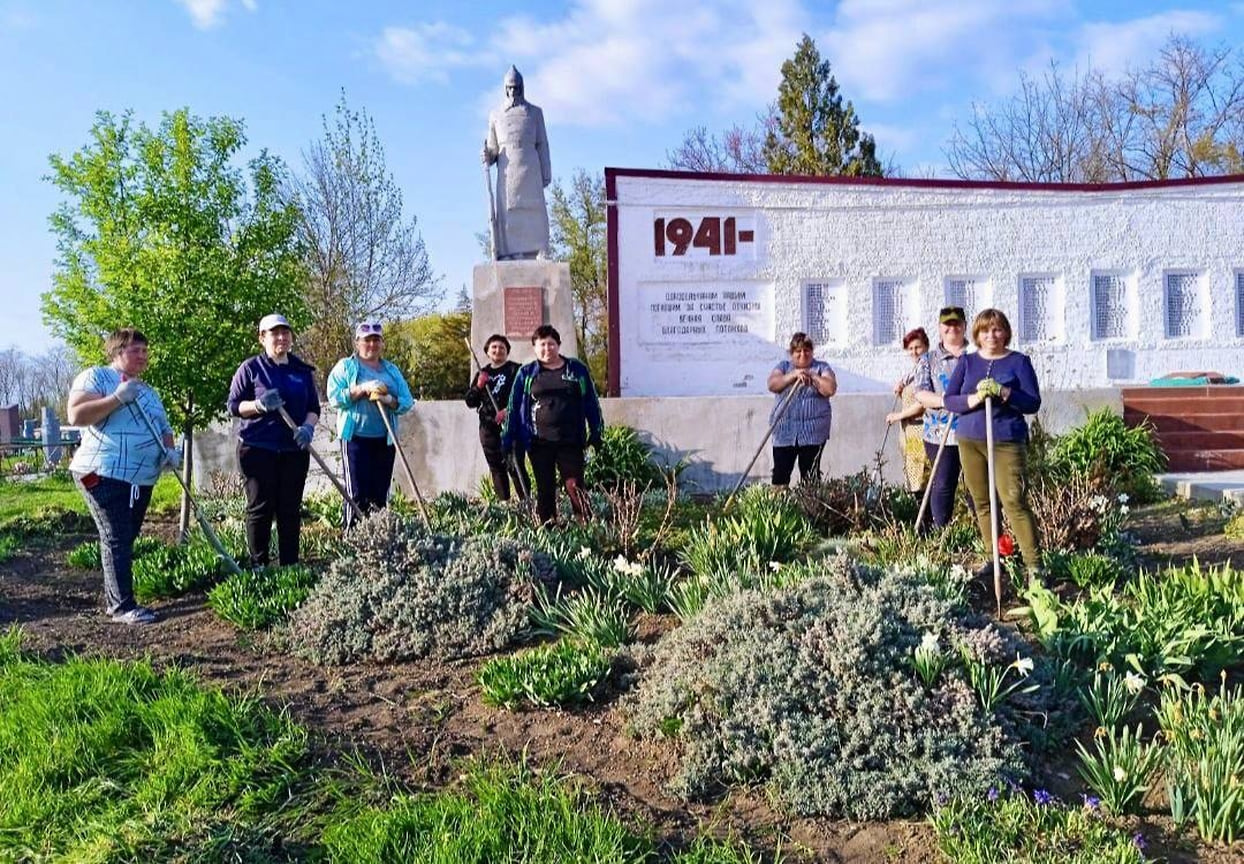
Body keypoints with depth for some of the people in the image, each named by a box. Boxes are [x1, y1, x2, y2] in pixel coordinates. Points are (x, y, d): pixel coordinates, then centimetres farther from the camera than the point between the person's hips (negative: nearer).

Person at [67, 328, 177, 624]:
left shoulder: (148, 392, 20)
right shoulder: (95, 376, -2)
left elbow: (164, 428, 22)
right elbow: (76, 414, -15)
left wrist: (170, 451, 1)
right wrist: (118, 397, -21)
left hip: (142, 479, 8)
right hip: (103, 474, -8)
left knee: (126, 540, 12)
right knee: (117, 540, -9)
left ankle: (113, 599, 22)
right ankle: (123, 606, -5)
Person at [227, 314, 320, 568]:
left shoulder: (303, 370, 10)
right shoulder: (250, 368, 1)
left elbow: (314, 408, 11)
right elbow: (233, 406, -1)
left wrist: (308, 426, -10)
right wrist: (259, 405, -20)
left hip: (294, 449, 3)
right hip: (258, 449, -3)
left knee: (291, 509, 6)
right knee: (260, 507, 0)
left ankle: (290, 563, 13)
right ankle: (258, 564, 9)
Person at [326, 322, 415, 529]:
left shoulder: (392, 370, 16)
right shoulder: (345, 366, 5)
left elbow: (407, 401, 6)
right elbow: (334, 396, -8)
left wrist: (389, 400, -14)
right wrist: (363, 389, -17)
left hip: (385, 439, 4)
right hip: (356, 437, -4)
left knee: (380, 494, 5)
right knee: (358, 494, -7)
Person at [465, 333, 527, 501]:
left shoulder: (515, 370, 2)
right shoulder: (483, 373, 18)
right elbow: (470, 401, 16)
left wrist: (508, 410, -20)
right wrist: (478, 386, -2)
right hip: (487, 427, 5)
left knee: (514, 465, -11)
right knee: (496, 468, 7)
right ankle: (503, 501, 12)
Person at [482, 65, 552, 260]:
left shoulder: (535, 112, 13)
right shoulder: (495, 116, 15)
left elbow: (542, 145, 9)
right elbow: (493, 149, 16)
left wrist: (546, 174, 0)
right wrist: (487, 157, -8)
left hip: (529, 169, 0)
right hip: (507, 171, 1)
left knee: (533, 212, -10)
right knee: (507, 214, -10)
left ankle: (538, 260, -13)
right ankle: (508, 264, -14)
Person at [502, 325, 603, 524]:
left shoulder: (577, 370, 6)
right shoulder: (526, 374, 6)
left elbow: (591, 403, 8)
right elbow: (514, 408, 7)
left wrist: (596, 435, 4)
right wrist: (508, 441, 2)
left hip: (571, 442, -1)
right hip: (539, 444, 1)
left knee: (575, 487, -7)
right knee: (545, 490, 8)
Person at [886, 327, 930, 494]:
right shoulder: (913, 371, 16)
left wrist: (898, 415, -9)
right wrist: (900, 391, 3)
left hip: (922, 431, -9)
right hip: (909, 432, 9)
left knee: (923, 478, -9)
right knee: (912, 479, 11)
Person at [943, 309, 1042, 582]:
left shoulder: (1019, 362, 3)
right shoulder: (966, 362, 12)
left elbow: (1033, 403, -4)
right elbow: (949, 399, 4)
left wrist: (1002, 392, -19)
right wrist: (973, 399, -15)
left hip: (1007, 442, -4)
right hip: (969, 441, 4)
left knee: (1014, 502, -12)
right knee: (982, 503, 7)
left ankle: (1033, 564, -9)